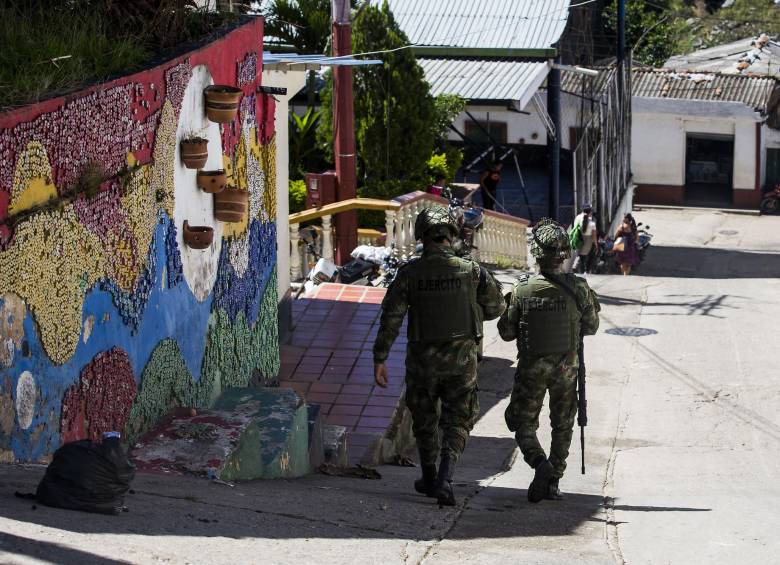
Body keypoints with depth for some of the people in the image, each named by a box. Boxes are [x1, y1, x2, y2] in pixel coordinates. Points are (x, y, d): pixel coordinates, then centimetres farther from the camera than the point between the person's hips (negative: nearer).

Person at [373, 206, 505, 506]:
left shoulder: (409, 273, -9)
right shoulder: (471, 270, -7)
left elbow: (390, 318, -10)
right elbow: (495, 306, 4)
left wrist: (379, 360, -5)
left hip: (422, 357, 0)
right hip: (461, 358, 0)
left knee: (425, 419, 20)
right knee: (456, 422, 7)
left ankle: (429, 479, 33)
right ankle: (444, 480, -11)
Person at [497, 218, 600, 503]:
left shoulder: (522, 290, -14)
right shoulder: (578, 288, -12)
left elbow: (506, 332, -5)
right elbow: (591, 327, 1)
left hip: (531, 368, -1)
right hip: (566, 368, 1)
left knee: (524, 423, 11)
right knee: (562, 426, 16)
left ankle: (540, 462, -14)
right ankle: (554, 480, 16)